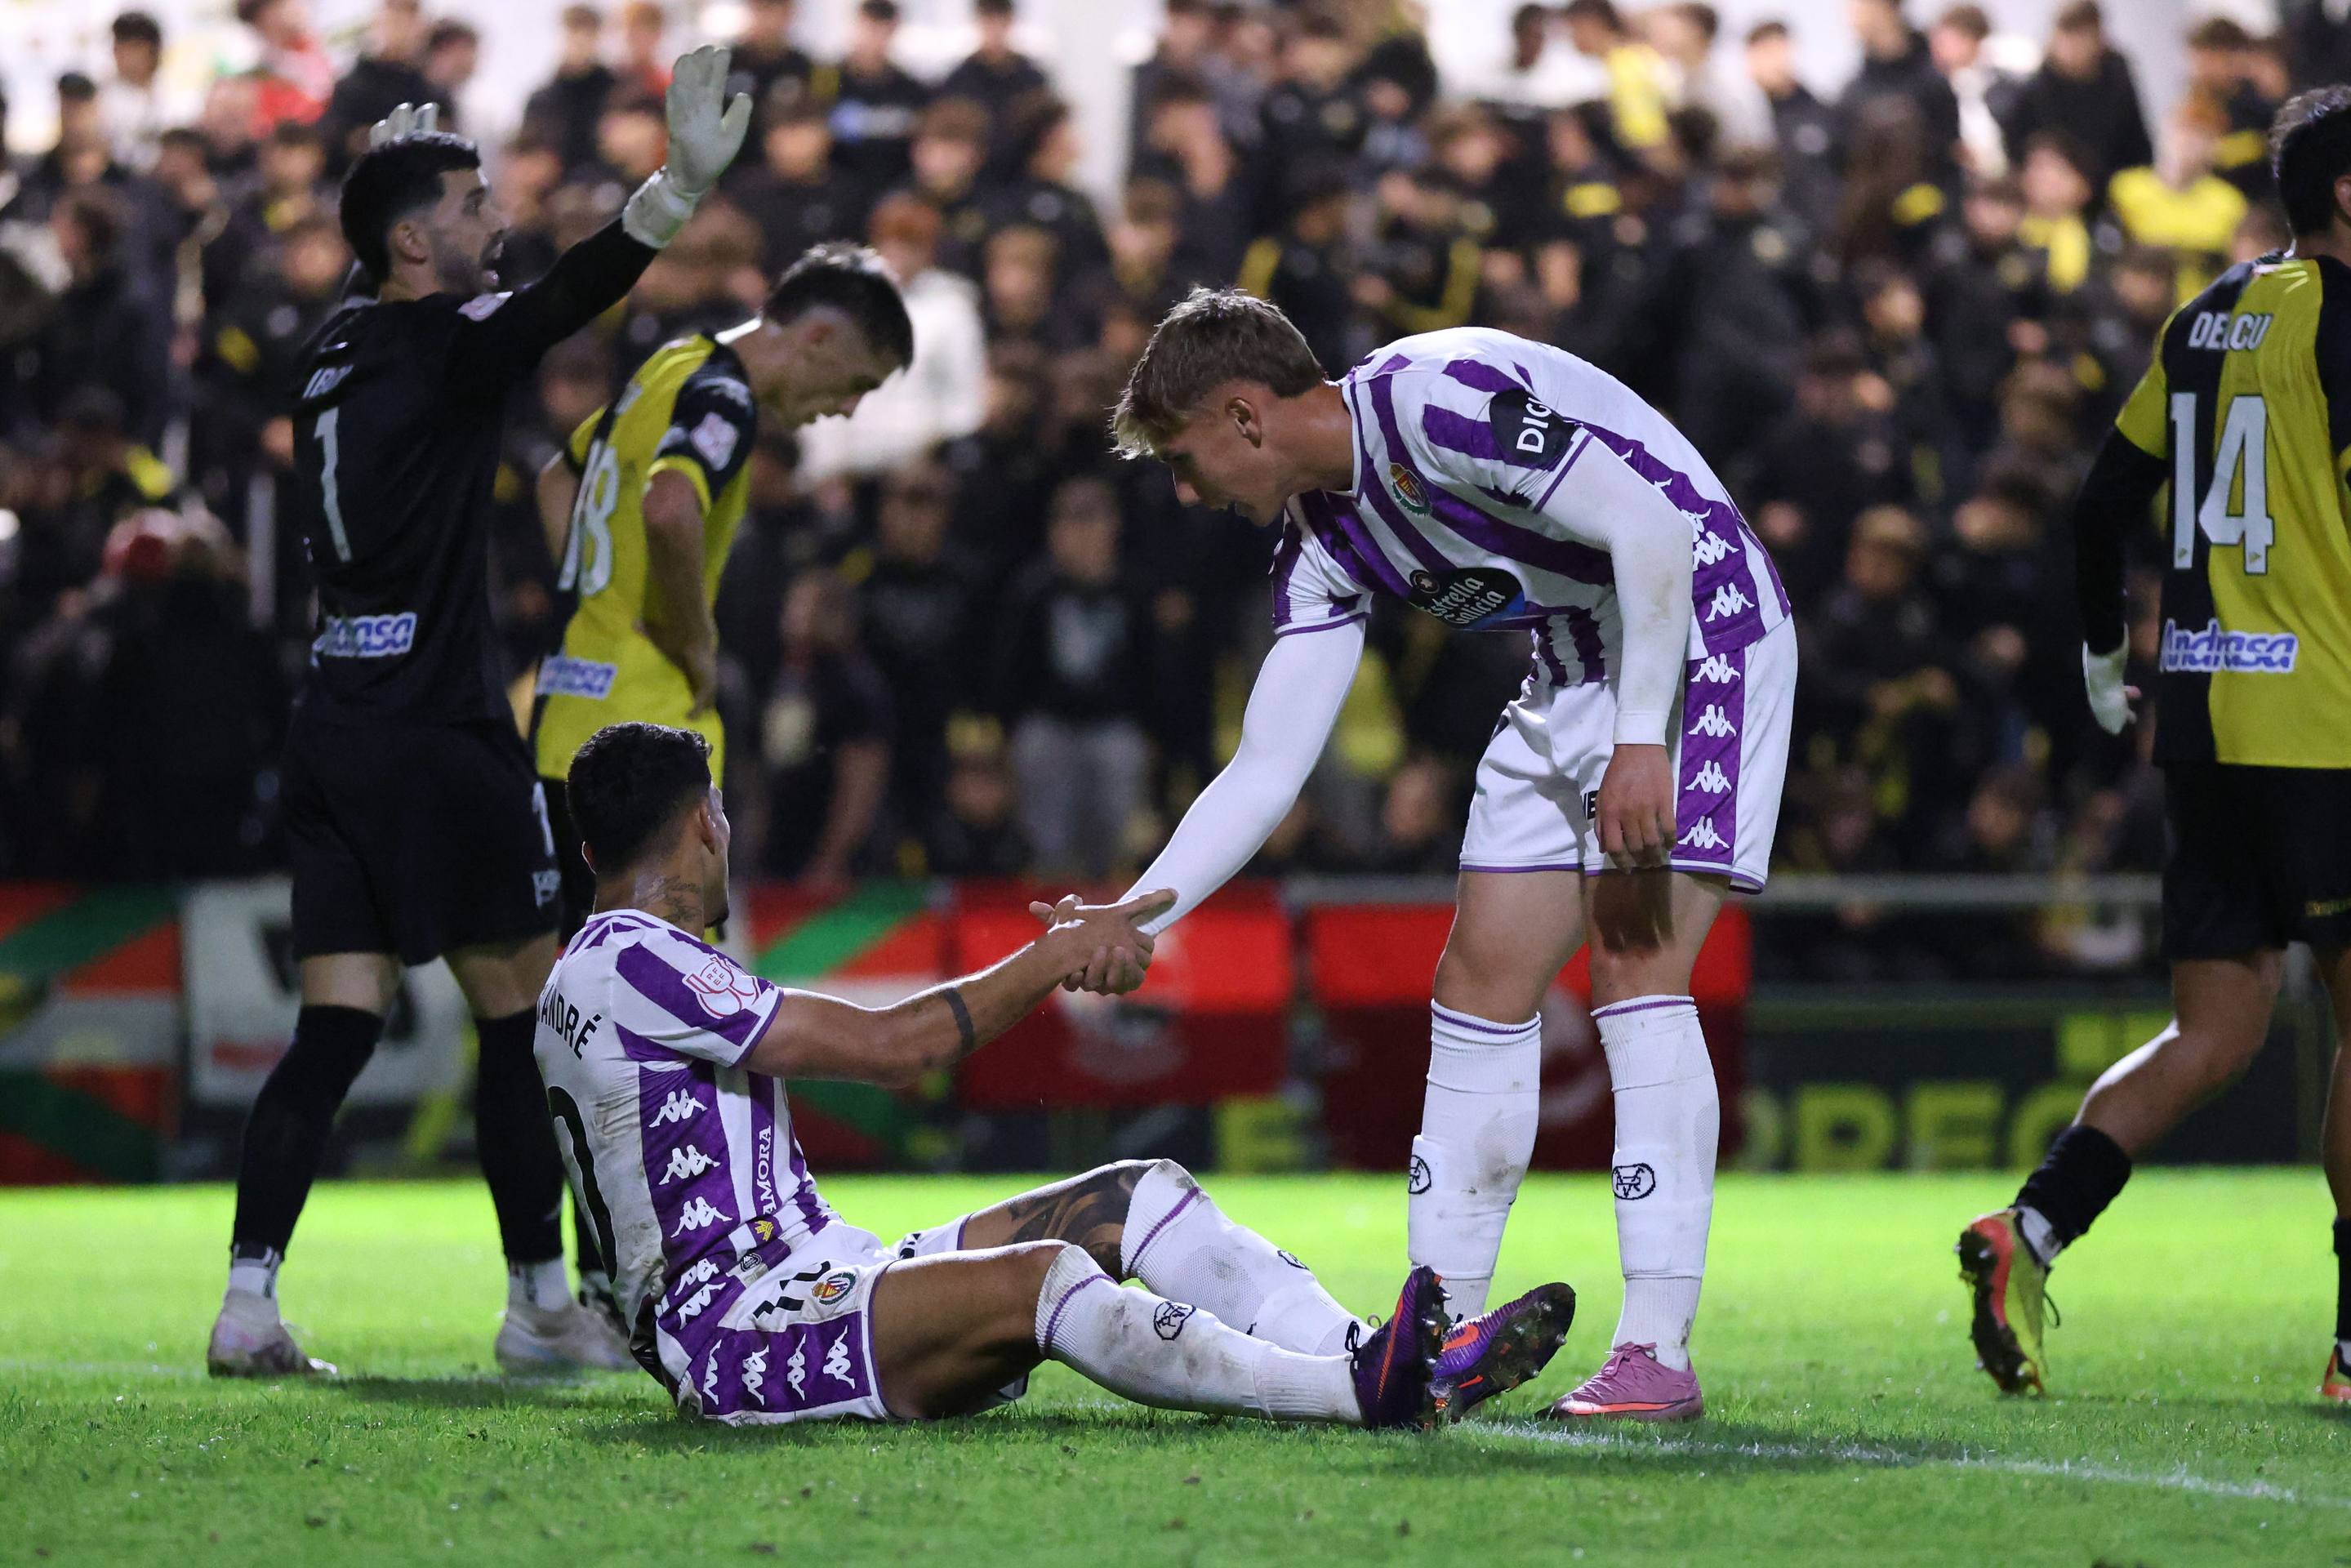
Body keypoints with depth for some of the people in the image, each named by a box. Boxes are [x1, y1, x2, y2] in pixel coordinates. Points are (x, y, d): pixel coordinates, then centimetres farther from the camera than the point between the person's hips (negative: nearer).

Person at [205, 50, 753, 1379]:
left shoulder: (343, 351, 12)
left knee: (337, 1028, 4)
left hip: (337, 724, 7)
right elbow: (565, 301, -30)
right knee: (523, 1013, 5)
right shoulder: (446, 346, -11)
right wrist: (682, 188, -44)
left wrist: (397, 174, 42)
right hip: (439, 734, -7)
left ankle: (249, 1303, -5)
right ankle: (542, 1304, 10)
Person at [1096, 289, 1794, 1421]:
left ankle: (1659, 1351, -19)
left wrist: (1640, 744, -27)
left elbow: (1649, 524, -26)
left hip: (1695, 636, -9)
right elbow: (1265, 769, 5)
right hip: (1572, 679, 9)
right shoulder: (1322, 541, 4)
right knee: (1482, 983, 4)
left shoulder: (1436, 398, -23)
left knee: (1634, 967, -18)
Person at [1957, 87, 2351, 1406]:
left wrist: (2105, 654, 31)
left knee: (2218, 1033, 10)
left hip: (2203, 716, 8)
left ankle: (2031, 1232, -6)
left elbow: (2108, 496, 19)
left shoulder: (2208, 321, 15)